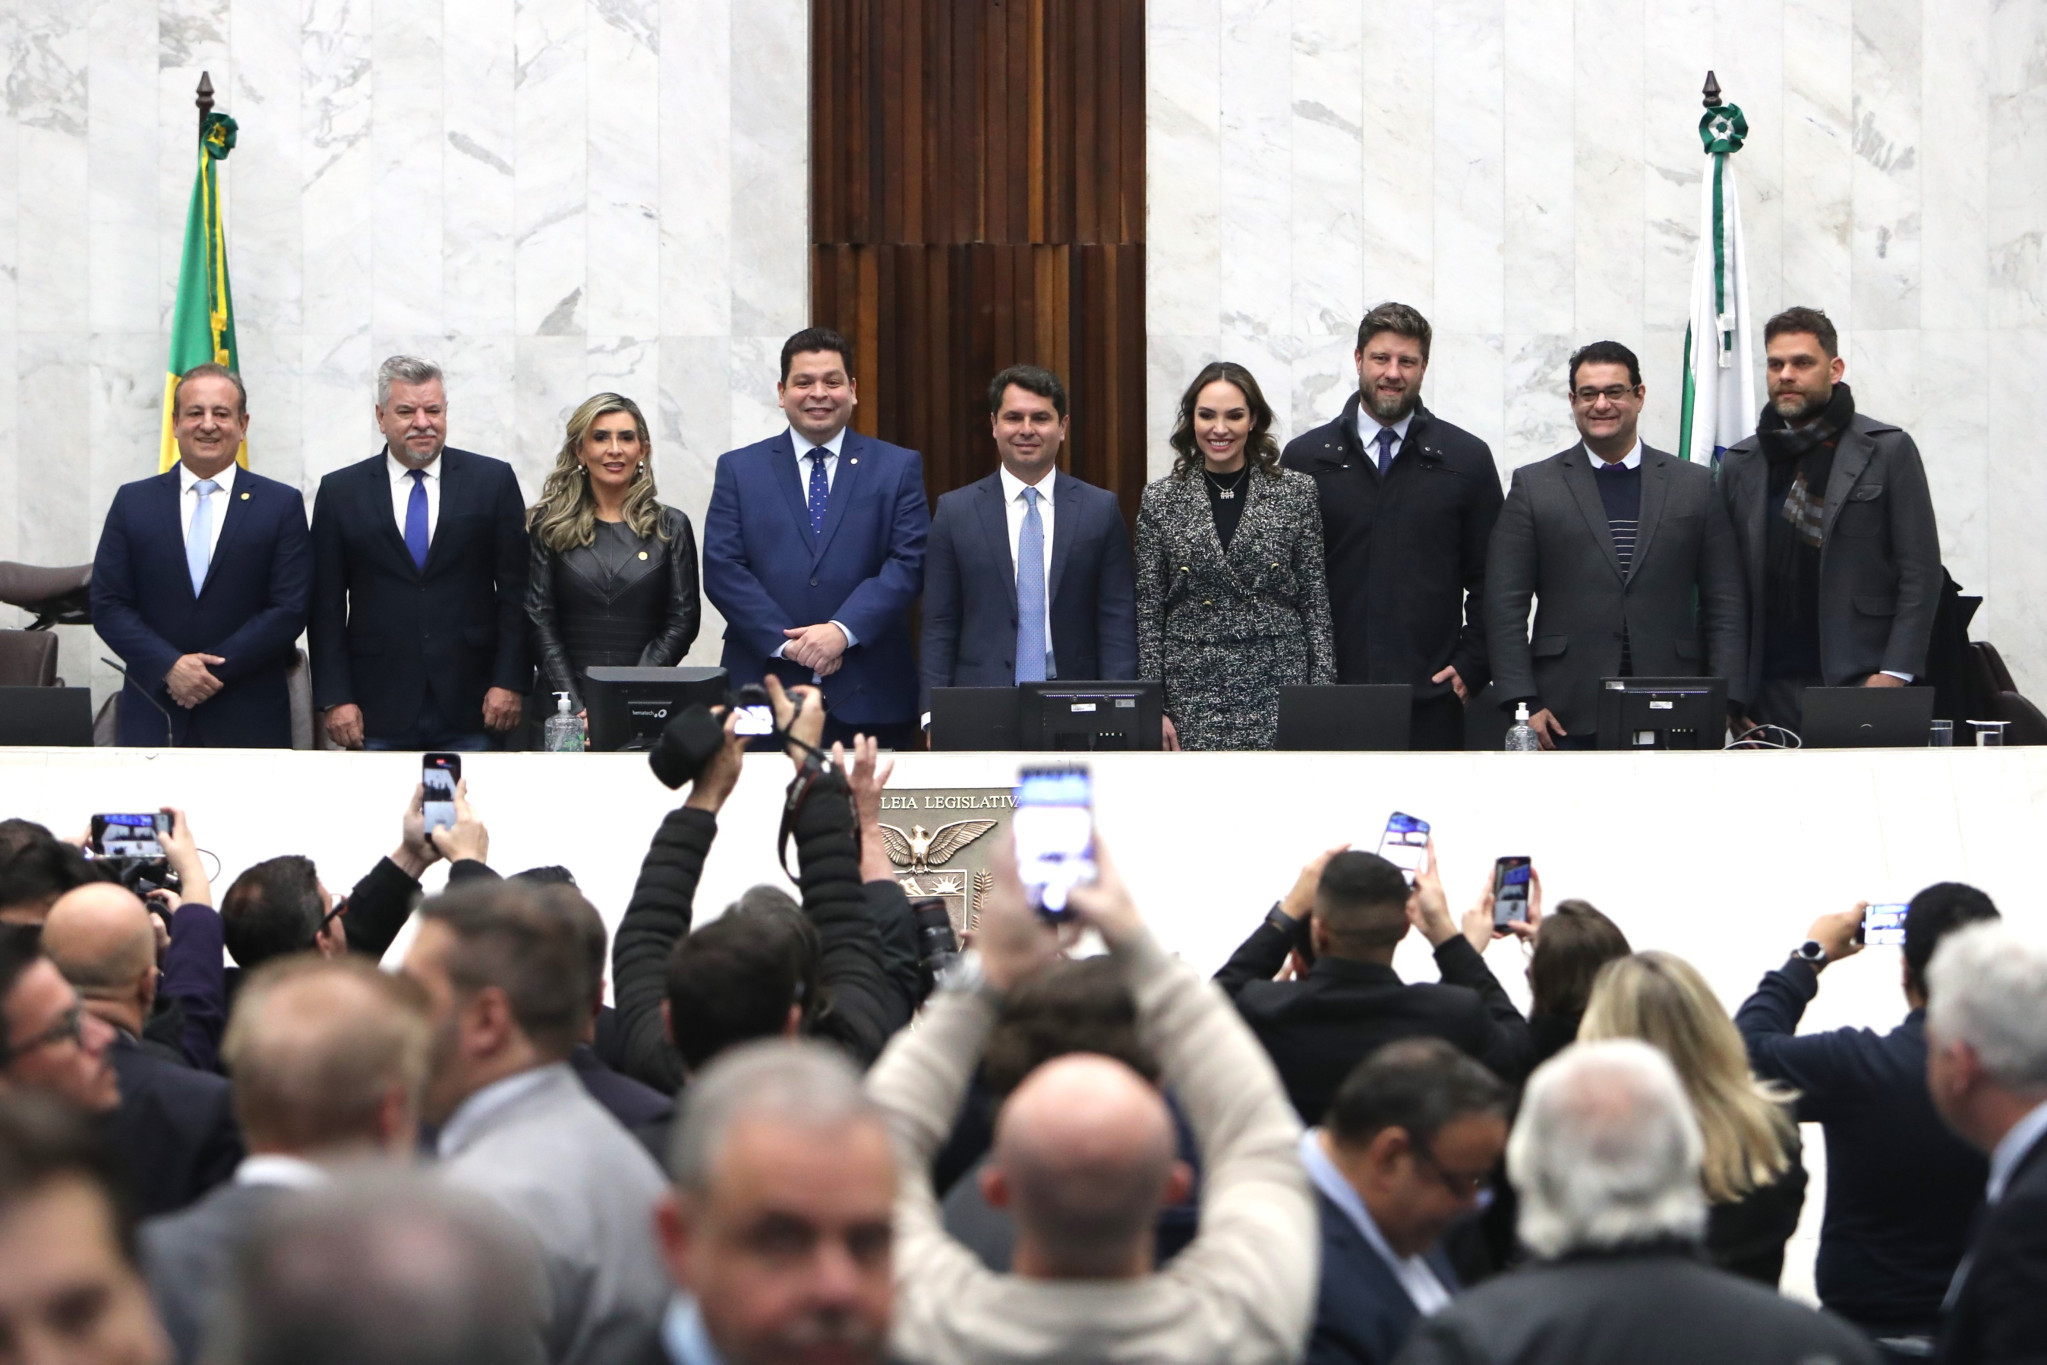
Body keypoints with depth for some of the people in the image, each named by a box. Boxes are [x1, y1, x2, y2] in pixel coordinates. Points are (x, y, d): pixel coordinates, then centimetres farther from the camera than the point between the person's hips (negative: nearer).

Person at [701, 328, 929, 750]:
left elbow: (908, 562, 0)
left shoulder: (899, 468, 10)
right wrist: (785, 641, -11)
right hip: (764, 694, 0)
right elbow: (722, 568, 2)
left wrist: (844, 630, -14)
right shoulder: (739, 469, 11)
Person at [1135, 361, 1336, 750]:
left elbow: (1316, 602, 5)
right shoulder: (1160, 501, 6)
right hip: (1193, 693, 0)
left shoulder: (1296, 493, 5)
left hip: (1278, 686, 0)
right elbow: (1148, 613, 6)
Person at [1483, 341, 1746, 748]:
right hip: (1569, 717, -1)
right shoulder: (1533, 486, 9)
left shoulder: (1696, 485, 12)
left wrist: (1724, 703, -1)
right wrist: (1524, 704, -6)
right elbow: (1505, 607, 4)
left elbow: (1724, 606, 10)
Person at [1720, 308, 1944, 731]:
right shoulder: (1740, 463, 14)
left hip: (1861, 682, -3)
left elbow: (1921, 573, 0)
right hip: (1770, 691, 3)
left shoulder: (1889, 450, 4)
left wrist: (1895, 673, -9)